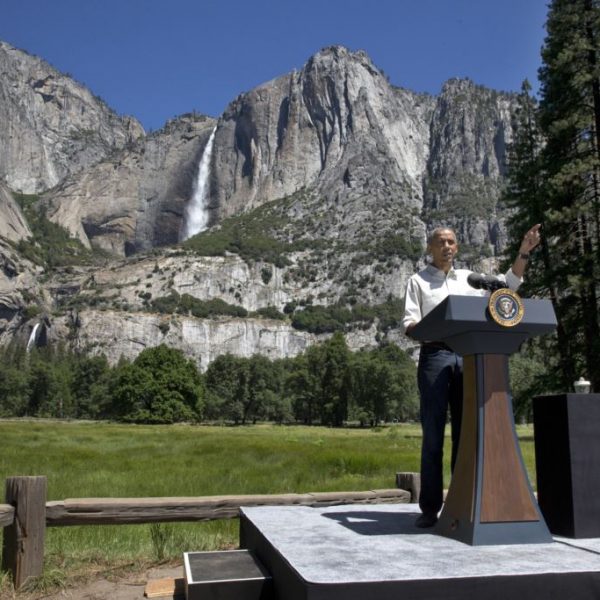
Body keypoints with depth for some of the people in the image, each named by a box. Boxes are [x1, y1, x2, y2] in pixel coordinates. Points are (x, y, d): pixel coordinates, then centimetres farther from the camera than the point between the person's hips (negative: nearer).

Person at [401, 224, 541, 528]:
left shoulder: (468, 278, 21)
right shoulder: (418, 281, 11)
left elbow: (508, 284, 19)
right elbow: (409, 323, 2)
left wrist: (523, 252, 8)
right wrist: (418, 328, -21)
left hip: (467, 356, 4)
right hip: (435, 354, -3)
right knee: (433, 433, -5)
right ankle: (429, 508, 0)